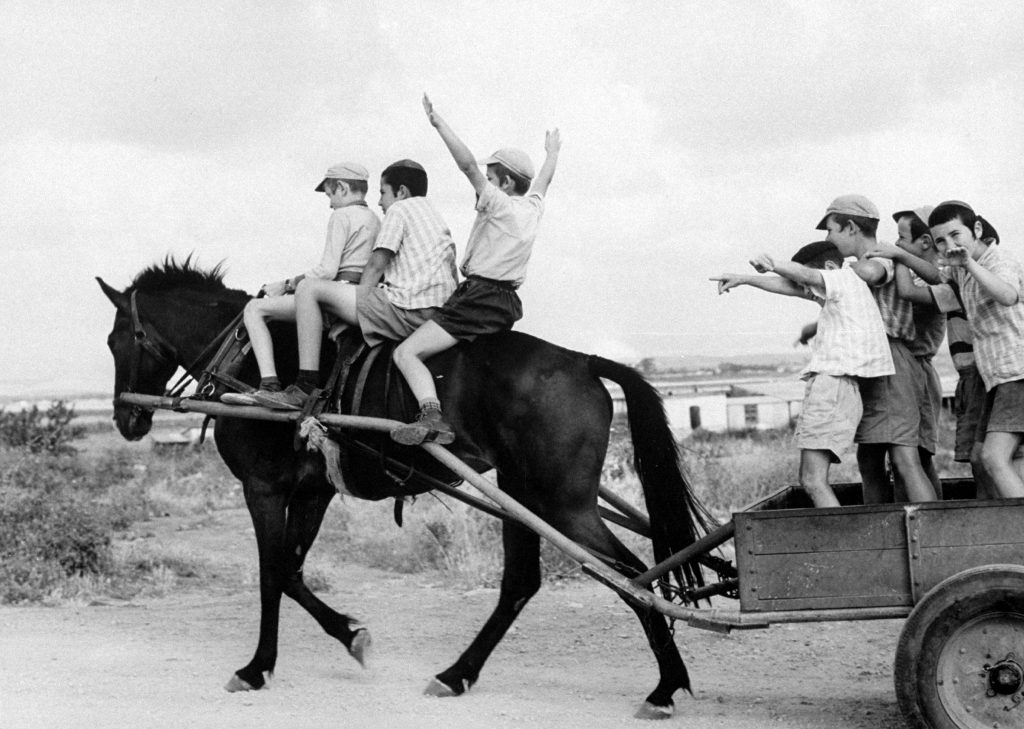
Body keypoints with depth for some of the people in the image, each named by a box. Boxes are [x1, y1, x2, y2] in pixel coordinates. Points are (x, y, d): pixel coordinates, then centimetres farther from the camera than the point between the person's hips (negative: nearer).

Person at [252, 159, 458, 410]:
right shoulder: (437, 218, 26)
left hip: (407, 311, -9)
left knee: (308, 289, -5)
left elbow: (377, 265, -5)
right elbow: (452, 275, 23)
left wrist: (358, 302, 7)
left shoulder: (399, 210, 0)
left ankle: (305, 387, -13)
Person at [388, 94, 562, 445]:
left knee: (406, 353, -19)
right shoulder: (532, 207, 12)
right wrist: (552, 151, 52)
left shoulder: (499, 204, -9)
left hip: (479, 298, -9)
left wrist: (437, 122, -18)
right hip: (509, 302, 9)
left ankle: (431, 416, -40)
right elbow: (544, 179, 34)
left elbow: (467, 164, -19)